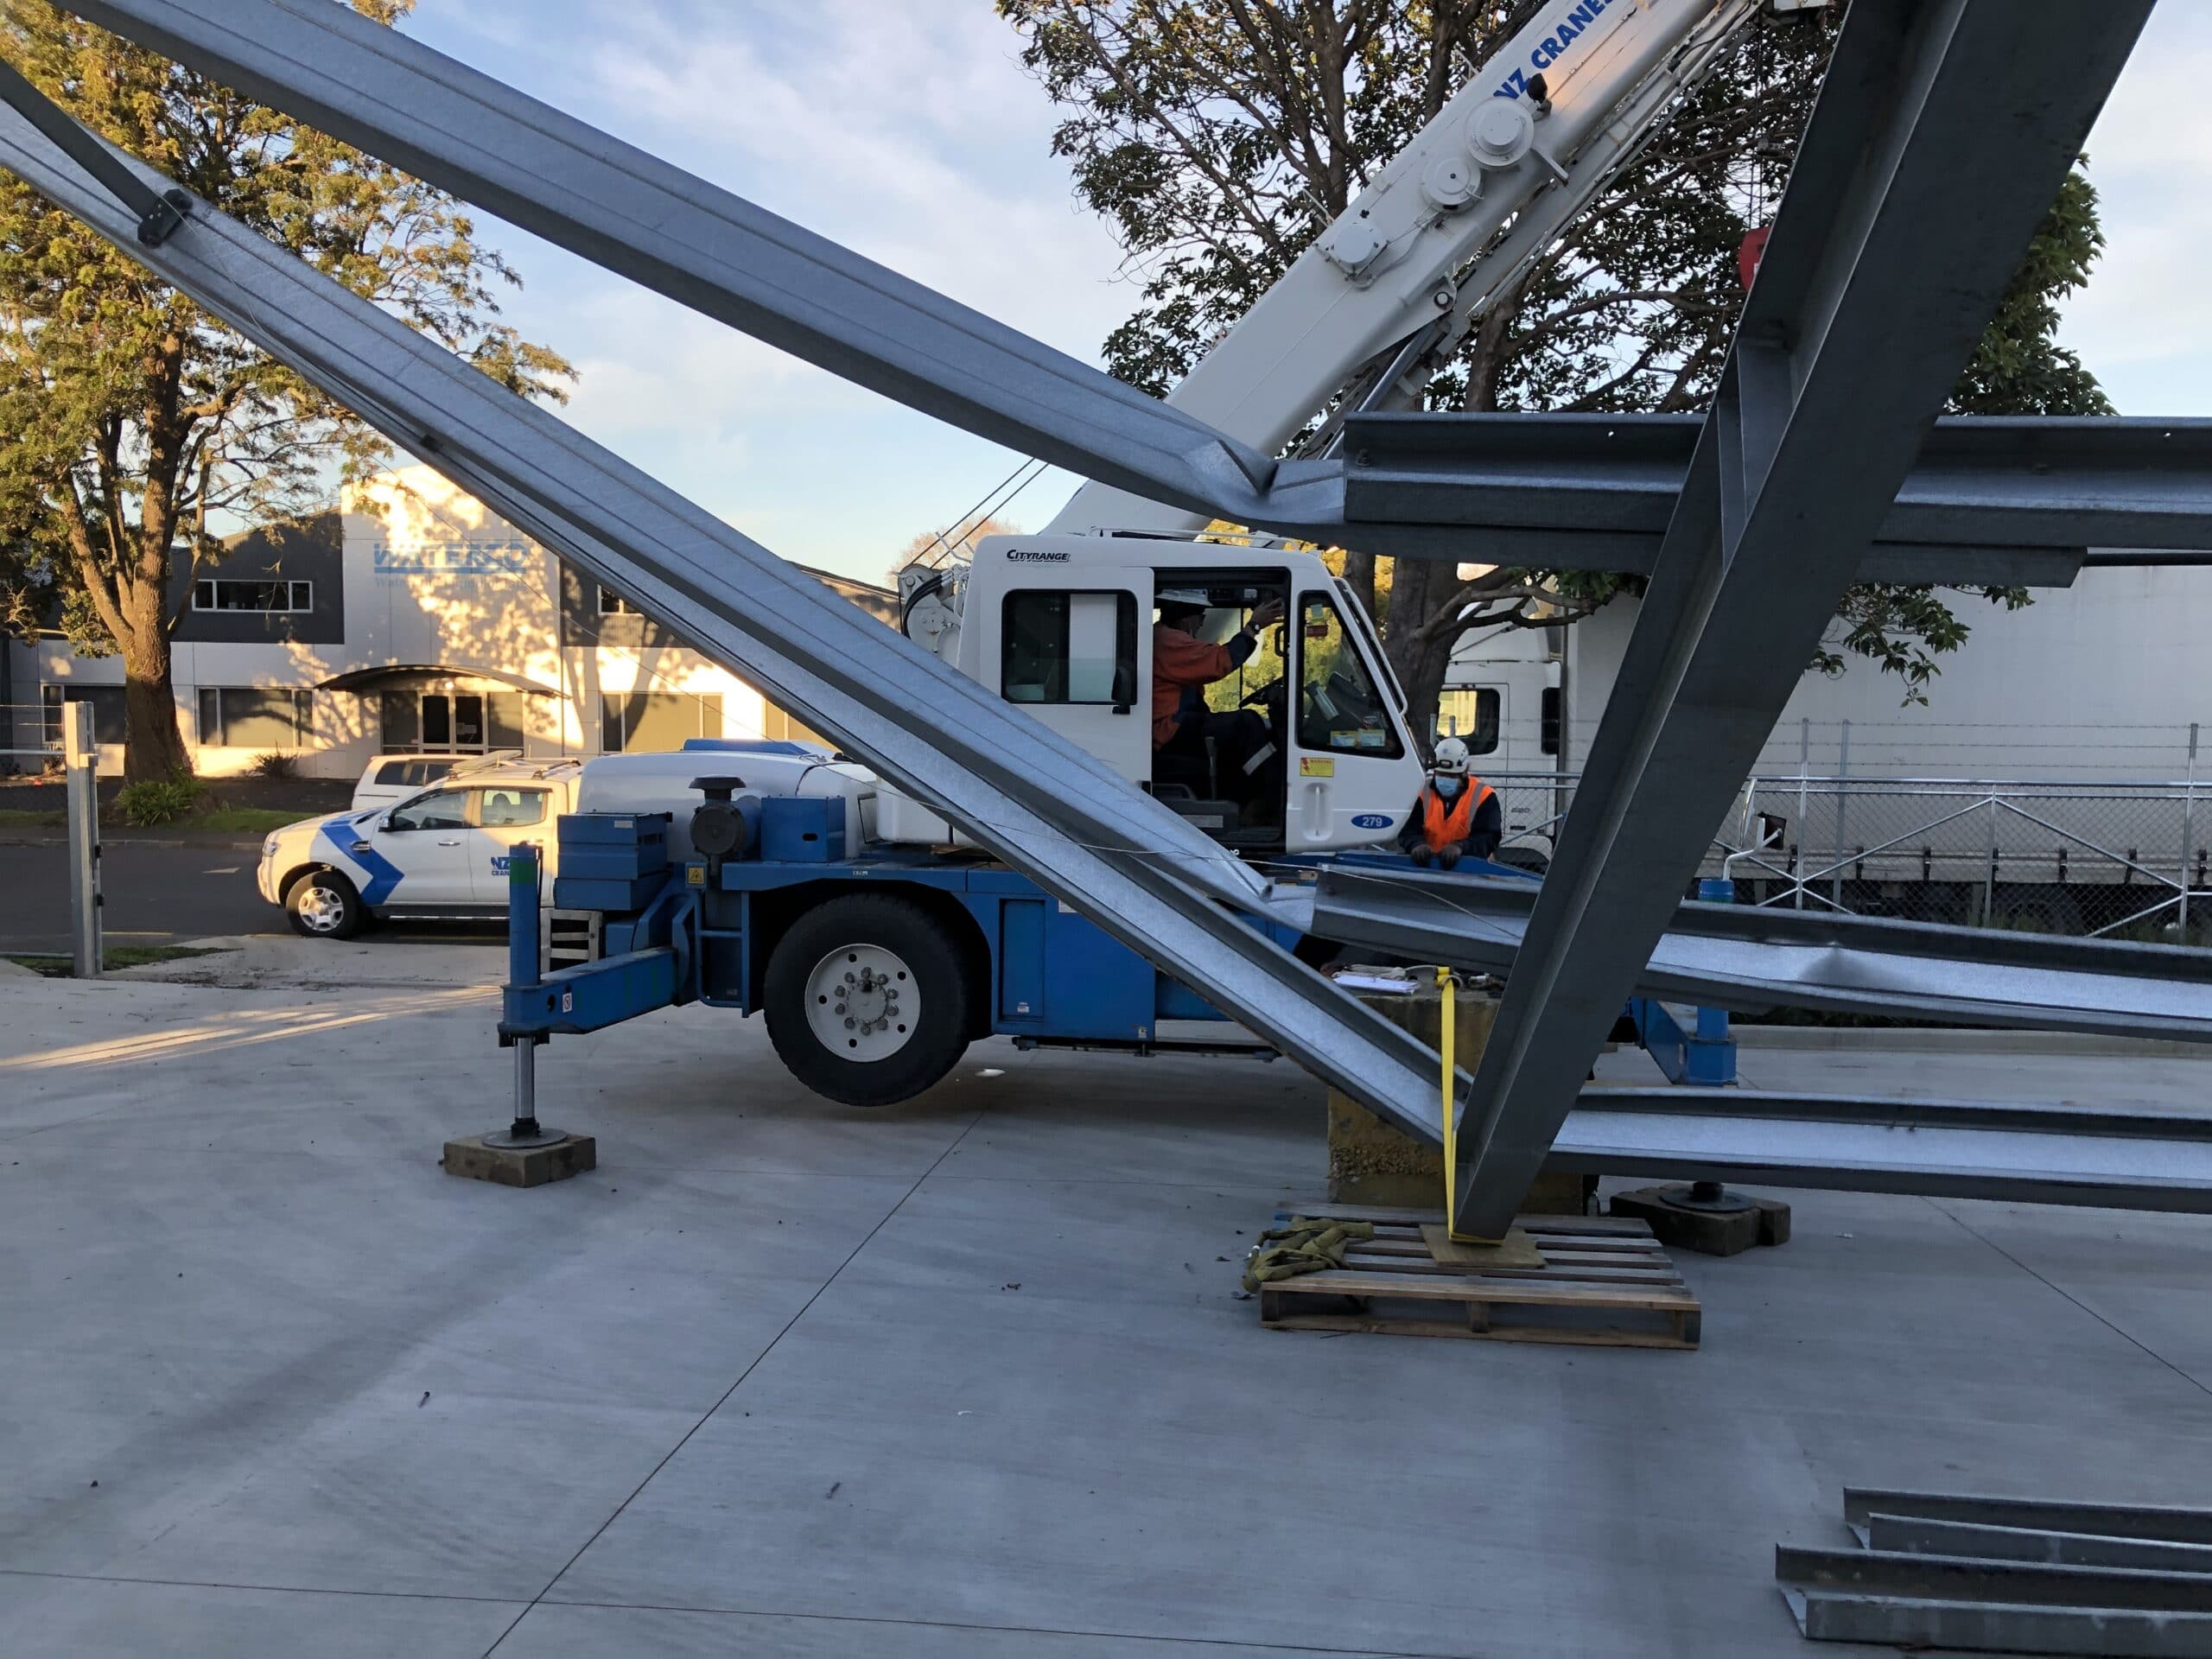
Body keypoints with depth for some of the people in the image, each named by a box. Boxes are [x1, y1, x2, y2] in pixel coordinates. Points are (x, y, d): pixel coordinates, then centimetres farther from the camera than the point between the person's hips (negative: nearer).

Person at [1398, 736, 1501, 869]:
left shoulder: (1483, 796, 0)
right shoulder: (1423, 793, 7)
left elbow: (1488, 838, -8)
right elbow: (1408, 831, 1)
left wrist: (1460, 847, -28)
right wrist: (1417, 845, -24)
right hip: (1428, 864, 3)